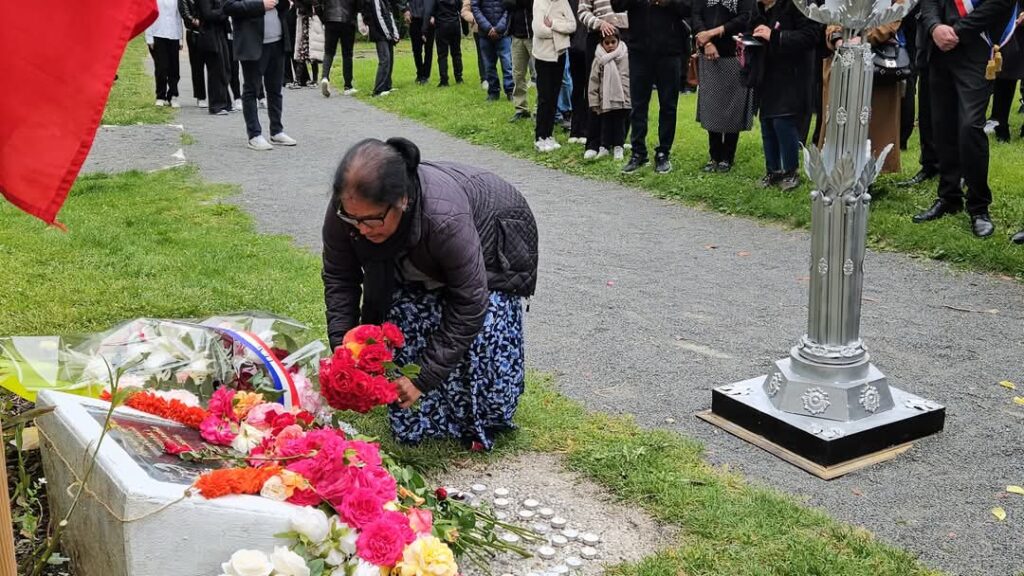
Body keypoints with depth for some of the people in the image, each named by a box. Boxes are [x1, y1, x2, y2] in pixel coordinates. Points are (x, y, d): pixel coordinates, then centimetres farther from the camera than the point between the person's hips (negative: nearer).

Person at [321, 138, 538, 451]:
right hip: (421, 259, 5)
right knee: (403, 318, -7)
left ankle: (486, 421, 8)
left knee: (484, 333, -17)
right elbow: (339, 278, -14)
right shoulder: (346, 208, -31)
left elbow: (469, 305, -38)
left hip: (492, 240, -5)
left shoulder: (445, 217, -47)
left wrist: (424, 378, -36)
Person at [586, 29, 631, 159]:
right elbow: (593, 81, 2)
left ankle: (618, 147, 16)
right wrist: (594, 102, 0)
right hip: (605, 99, 0)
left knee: (620, 123, 7)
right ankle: (604, 146, 16)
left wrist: (628, 98, 0)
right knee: (605, 123, 7)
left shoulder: (625, 57, -2)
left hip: (621, 100, 0)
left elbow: (627, 79, 2)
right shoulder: (599, 59, 1)